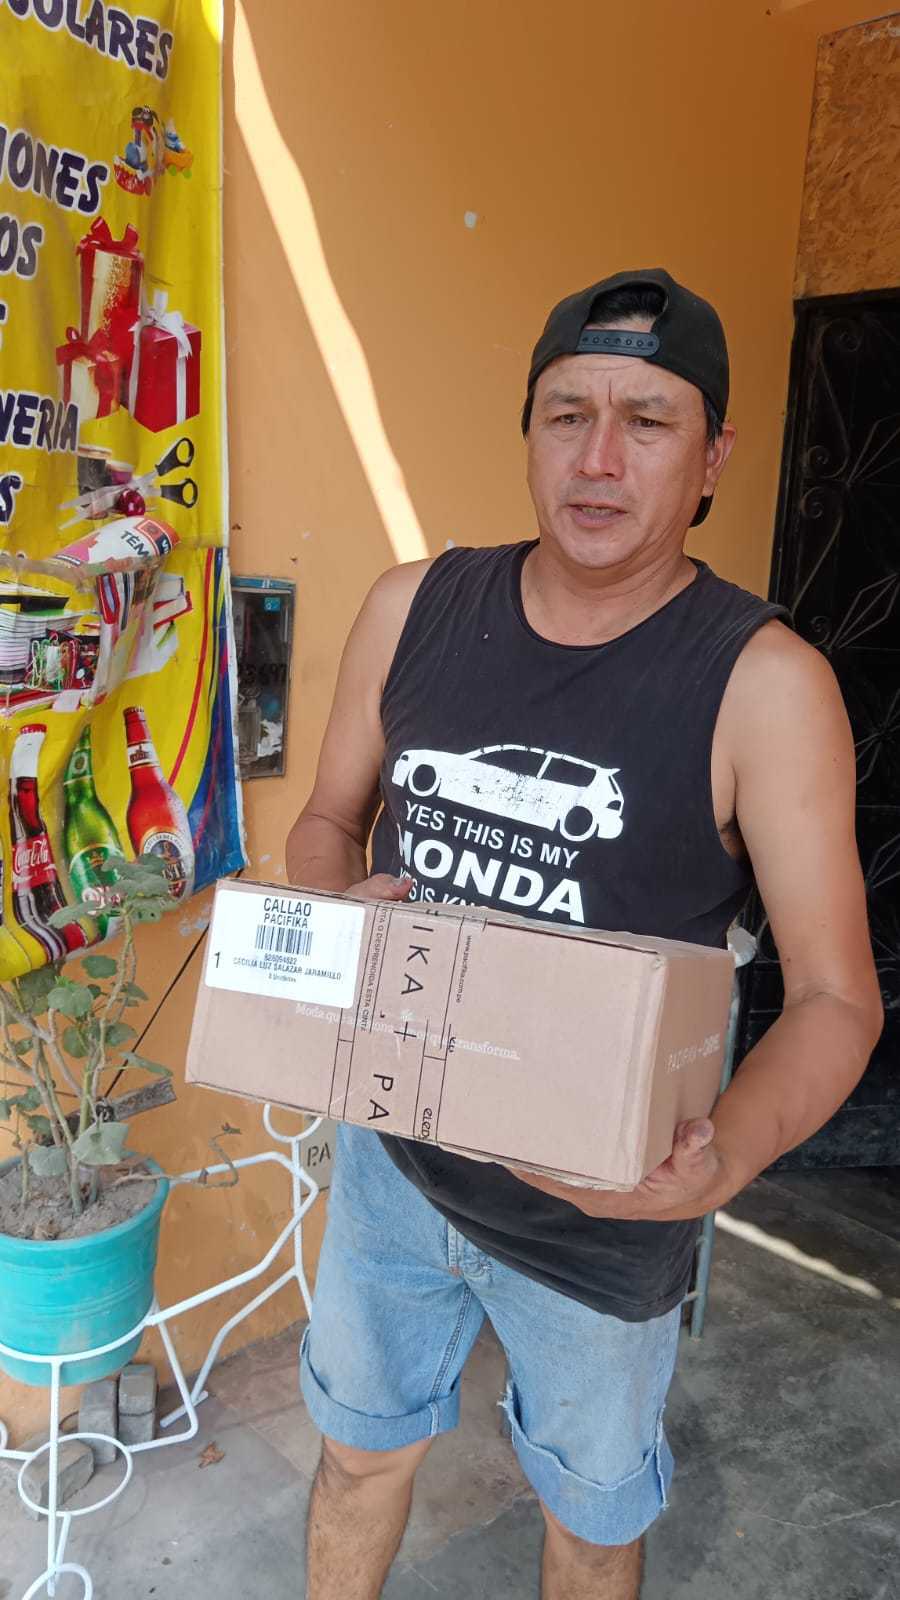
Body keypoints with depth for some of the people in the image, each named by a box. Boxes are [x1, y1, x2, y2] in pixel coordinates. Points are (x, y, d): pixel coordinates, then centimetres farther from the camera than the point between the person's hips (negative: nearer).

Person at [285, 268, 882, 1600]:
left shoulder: (764, 682, -19)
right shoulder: (415, 608, -7)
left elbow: (835, 999, -17)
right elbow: (328, 821, 6)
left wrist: (727, 1156, -35)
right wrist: (336, 915, -16)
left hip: (599, 1209, -2)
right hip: (392, 1153, 3)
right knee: (362, 1448, 28)